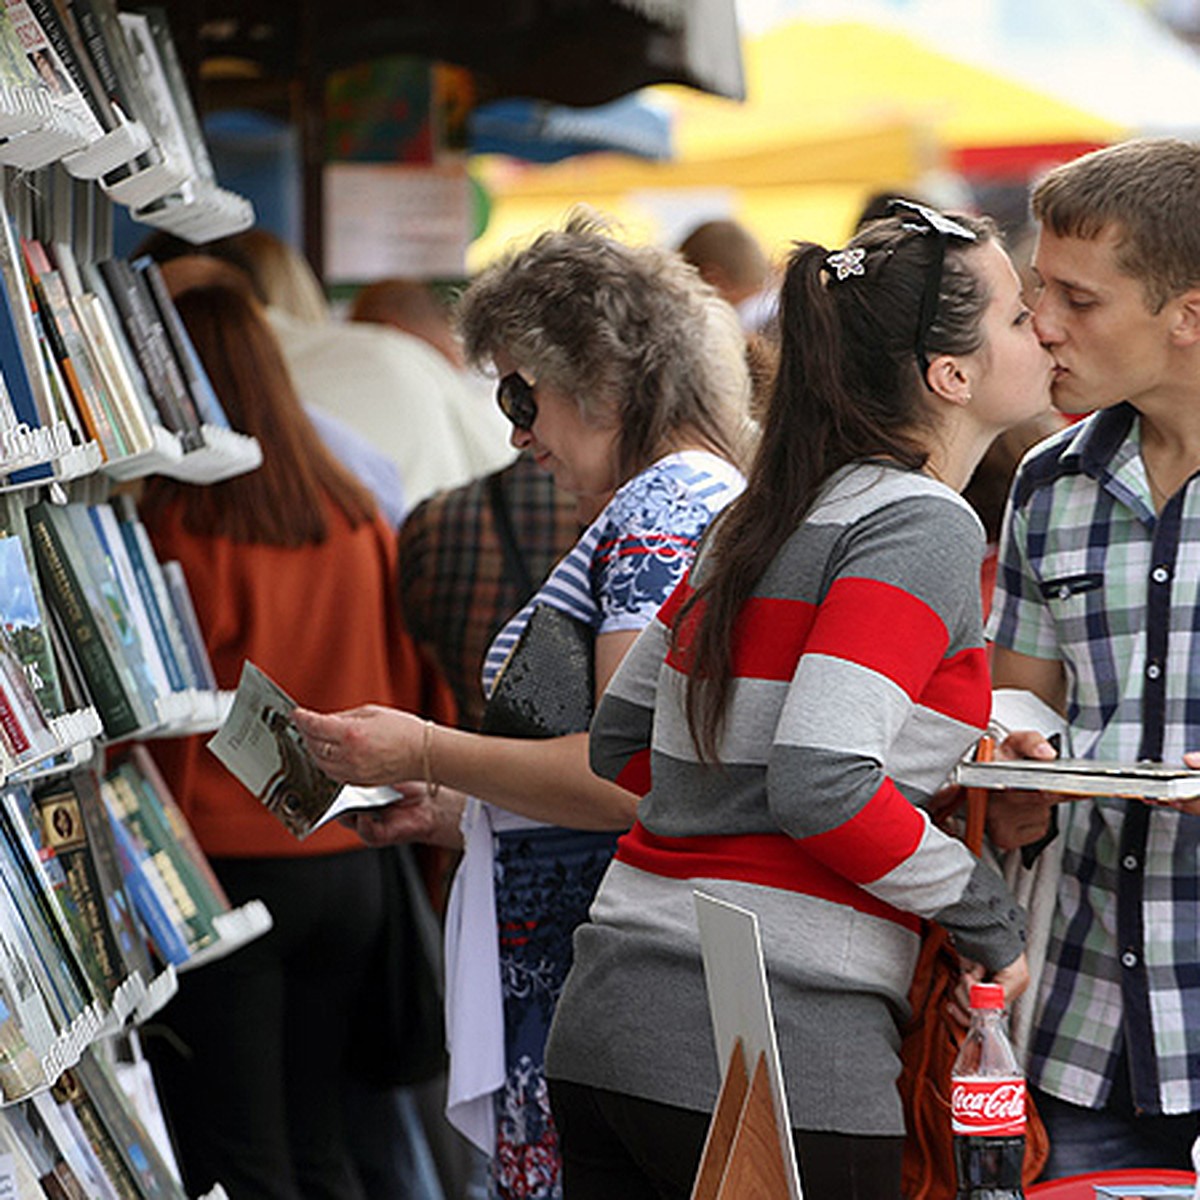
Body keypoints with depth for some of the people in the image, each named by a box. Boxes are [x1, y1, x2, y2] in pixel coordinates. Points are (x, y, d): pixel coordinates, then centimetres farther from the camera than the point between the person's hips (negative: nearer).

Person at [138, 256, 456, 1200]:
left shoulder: (181, 532, -14)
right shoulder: (360, 522, 5)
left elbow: (161, 737, -11)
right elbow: (422, 705, 10)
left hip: (223, 870, -6)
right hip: (353, 868, 6)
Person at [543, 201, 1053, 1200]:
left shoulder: (760, 517, 15)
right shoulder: (924, 528, -10)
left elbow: (621, 743, 20)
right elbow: (822, 786, -21)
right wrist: (990, 915, -6)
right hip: (772, 1058, -8)